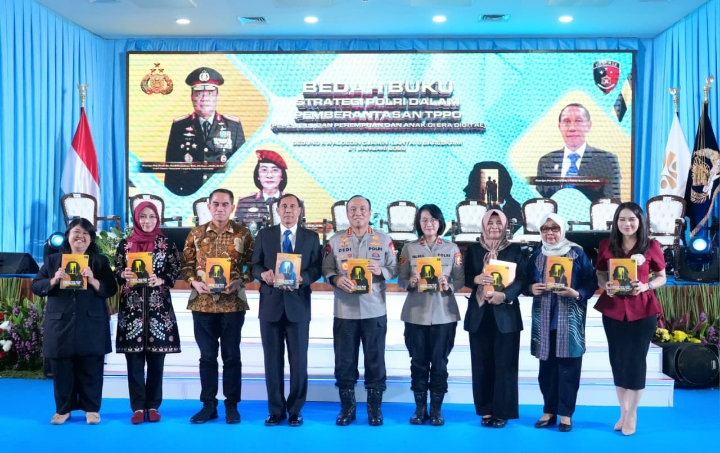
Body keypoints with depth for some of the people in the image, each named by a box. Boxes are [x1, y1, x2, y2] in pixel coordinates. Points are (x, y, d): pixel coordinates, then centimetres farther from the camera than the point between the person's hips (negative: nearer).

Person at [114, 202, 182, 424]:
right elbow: (116, 272, 9)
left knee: (156, 359, 2)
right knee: (134, 359, 1)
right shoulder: (125, 244, 7)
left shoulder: (167, 244, 5)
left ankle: (153, 406, 13)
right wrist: (124, 275, -13)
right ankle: (138, 407, 9)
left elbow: (176, 271, 2)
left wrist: (161, 280, -15)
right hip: (132, 307, 1)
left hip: (159, 307, -1)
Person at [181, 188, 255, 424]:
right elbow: (186, 264, 8)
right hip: (202, 303, 2)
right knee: (207, 356, 8)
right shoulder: (196, 234, 6)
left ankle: (232, 405, 16)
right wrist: (194, 282, -9)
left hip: (233, 303, -1)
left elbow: (253, 264, 3)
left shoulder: (243, 234, 2)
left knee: (231, 356, 5)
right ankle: (208, 405, 19)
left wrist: (239, 281, -13)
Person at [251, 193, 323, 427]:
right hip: (271, 304, 1)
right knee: (272, 359, 6)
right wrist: (263, 274, -16)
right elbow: (254, 265, 6)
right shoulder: (264, 235, 8)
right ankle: (276, 409, 17)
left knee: (298, 360, 2)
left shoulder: (311, 237, 7)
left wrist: (302, 277, -18)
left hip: (298, 305, 0)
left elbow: (317, 268, 1)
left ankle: (295, 410, 16)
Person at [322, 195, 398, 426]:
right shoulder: (335, 240, 6)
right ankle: (347, 407, 19)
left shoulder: (384, 239, 5)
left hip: (375, 311, 0)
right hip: (344, 311, 1)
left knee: (375, 360, 5)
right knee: (344, 361, 6)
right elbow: (326, 269, 3)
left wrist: (381, 271, -17)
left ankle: (375, 407, 18)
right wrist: (336, 279, -17)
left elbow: (395, 270, 3)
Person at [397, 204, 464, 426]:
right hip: (416, 313, 0)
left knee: (439, 362, 4)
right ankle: (420, 407, 16)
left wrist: (448, 286, -17)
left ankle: (436, 408, 15)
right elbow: (400, 280, 3)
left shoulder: (452, 249, 3)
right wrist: (411, 282, -17)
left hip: (444, 313, 0)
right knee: (418, 361, 5)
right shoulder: (409, 248, 3)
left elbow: (461, 280, 2)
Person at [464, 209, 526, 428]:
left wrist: (505, 294, -19)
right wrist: (476, 279, -18)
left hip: (506, 314, -1)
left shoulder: (515, 250, 5)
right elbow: (465, 277, 4)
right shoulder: (473, 250, 9)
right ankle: (486, 411, 13)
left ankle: (502, 412, 8)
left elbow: (522, 279, -3)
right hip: (479, 314, 1)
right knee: (482, 364, 4)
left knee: (505, 363, 0)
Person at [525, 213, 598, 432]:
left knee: (568, 365, -1)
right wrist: (531, 288, -9)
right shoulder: (536, 256, 10)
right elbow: (526, 283, 13)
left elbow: (592, 281, -3)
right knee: (546, 364, 6)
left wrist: (577, 294, -19)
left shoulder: (577, 253, -1)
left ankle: (566, 413, 9)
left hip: (569, 318, -3)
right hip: (544, 318, 3)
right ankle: (549, 411, 17)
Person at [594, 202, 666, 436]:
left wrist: (646, 286, -16)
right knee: (617, 359, 8)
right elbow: (600, 274, 10)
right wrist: (605, 285, -11)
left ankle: (632, 414, 17)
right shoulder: (606, 245, 2)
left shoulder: (652, 246, -4)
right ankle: (623, 412, 22)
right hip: (613, 308, 3)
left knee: (635, 359, 2)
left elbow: (662, 277, 3)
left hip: (642, 310, -2)